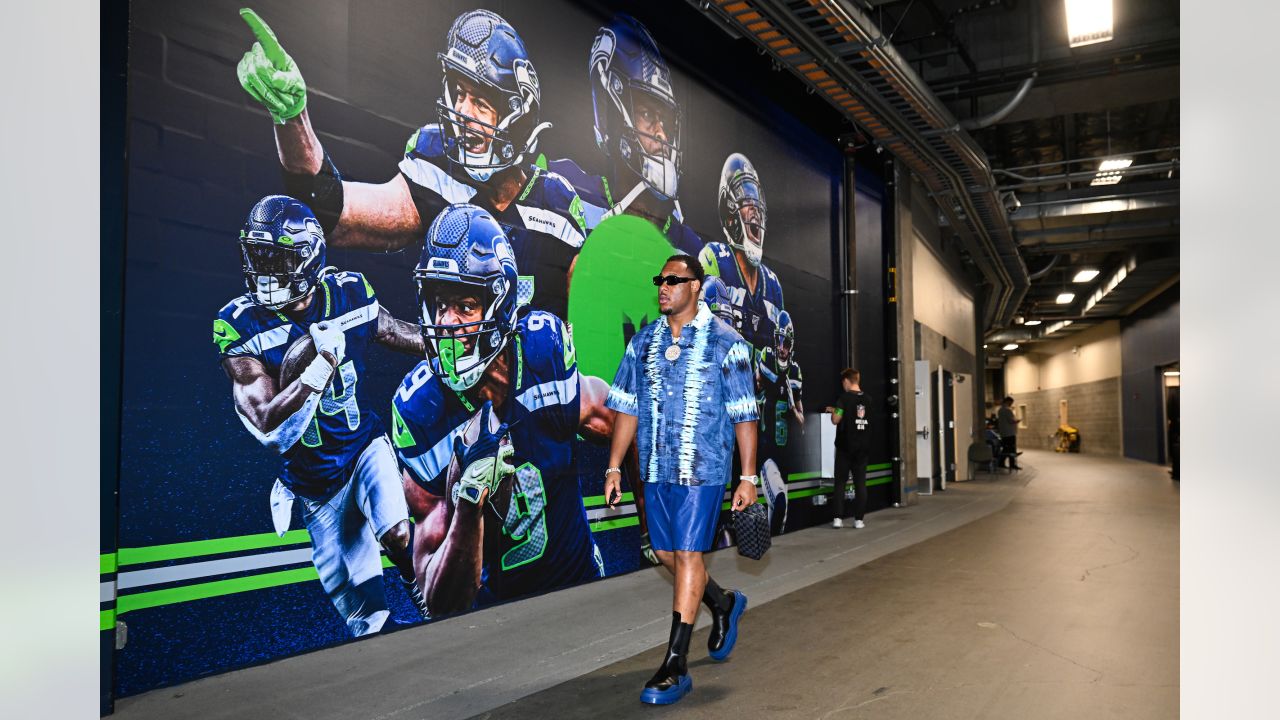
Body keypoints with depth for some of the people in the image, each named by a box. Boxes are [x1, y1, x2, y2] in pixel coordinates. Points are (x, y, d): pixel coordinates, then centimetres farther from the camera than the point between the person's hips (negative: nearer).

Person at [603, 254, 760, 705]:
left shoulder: (725, 342, -6)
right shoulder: (644, 341, 7)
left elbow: (743, 414, -5)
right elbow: (627, 408, 10)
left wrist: (748, 477, -8)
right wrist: (614, 467, 7)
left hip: (703, 468, -5)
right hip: (656, 468, 6)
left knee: (688, 555, -5)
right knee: (667, 554, 13)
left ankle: (675, 666, 3)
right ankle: (723, 604, 41)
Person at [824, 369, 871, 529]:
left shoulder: (844, 398, -11)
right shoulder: (867, 399, 5)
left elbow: (836, 420, -15)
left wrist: (833, 411, 6)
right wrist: (837, 410, 24)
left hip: (845, 447, -3)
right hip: (863, 447, 4)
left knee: (840, 482, 5)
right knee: (860, 483, 5)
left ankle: (838, 518, 1)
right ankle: (859, 519, 4)